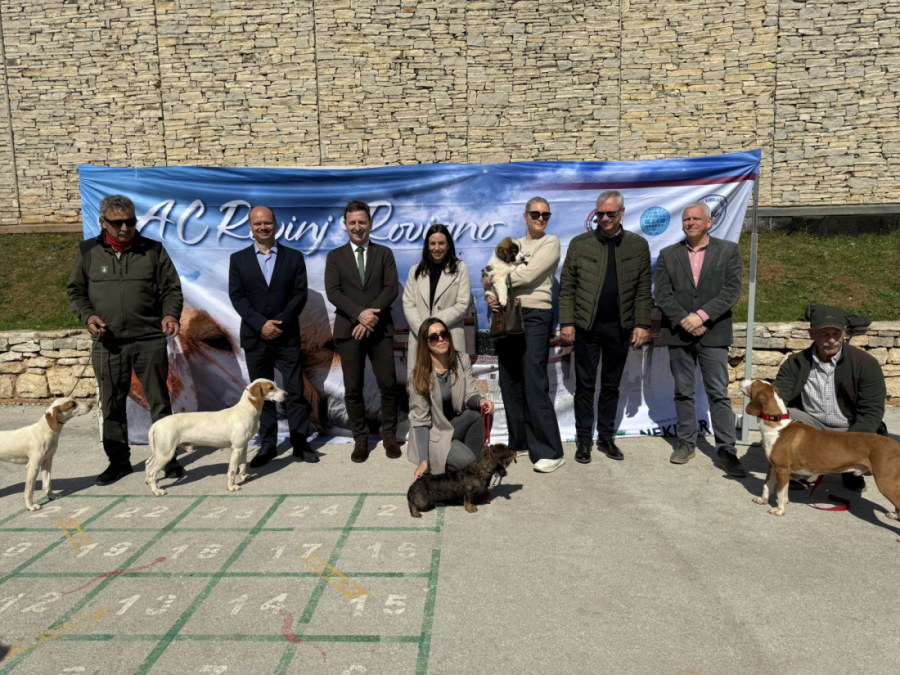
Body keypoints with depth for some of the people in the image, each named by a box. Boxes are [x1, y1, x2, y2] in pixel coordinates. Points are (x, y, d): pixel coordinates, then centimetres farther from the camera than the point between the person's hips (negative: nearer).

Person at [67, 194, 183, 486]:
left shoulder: (153, 250, 4)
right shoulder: (88, 252, 7)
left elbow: (171, 289, 5)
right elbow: (75, 291, 13)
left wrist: (170, 314, -13)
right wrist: (88, 316, -5)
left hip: (150, 339, -1)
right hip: (107, 343, 2)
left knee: (159, 401, 4)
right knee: (112, 406, 9)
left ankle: (168, 458, 16)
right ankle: (118, 460, 24)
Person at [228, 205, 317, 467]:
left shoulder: (294, 257, 6)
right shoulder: (238, 259, 7)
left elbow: (300, 294, -1)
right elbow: (236, 296, -2)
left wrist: (281, 322, -14)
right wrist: (261, 324, -14)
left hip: (287, 335, -1)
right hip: (255, 337, 1)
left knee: (295, 392, 2)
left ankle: (300, 444, 11)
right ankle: (267, 445, 16)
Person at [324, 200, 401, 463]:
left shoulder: (384, 253, 10)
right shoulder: (335, 256, 9)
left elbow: (392, 288, -2)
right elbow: (332, 292, -3)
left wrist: (372, 317, -14)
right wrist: (360, 313, -17)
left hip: (380, 329, 0)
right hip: (349, 330, 0)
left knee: (388, 384, -1)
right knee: (353, 388, 3)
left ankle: (390, 435, 15)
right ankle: (360, 439, 14)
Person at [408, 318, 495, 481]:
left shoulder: (462, 360, -6)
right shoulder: (420, 375, -15)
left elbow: (469, 396, -10)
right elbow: (420, 421, -14)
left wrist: (481, 401, -35)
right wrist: (423, 461, -20)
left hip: (458, 424, 4)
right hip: (434, 434, -4)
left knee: (480, 413, -28)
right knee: (466, 461, -30)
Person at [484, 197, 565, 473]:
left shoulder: (550, 243, 0)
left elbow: (527, 275, -13)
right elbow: (494, 277, 12)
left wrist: (492, 281, -3)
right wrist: (489, 296, -10)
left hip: (535, 317, -6)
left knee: (534, 383, -11)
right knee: (510, 383, 8)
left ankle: (550, 452, -4)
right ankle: (519, 442, 20)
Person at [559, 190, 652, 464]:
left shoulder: (638, 245, 5)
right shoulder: (579, 244, 1)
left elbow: (643, 290, 4)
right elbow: (567, 287, 0)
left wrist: (642, 324, -2)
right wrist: (566, 322, -5)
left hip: (620, 328, 1)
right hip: (586, 326, -1)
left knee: (611, 386, 12)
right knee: (585, 386, 4)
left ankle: (606, 438, 23)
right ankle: (584, 441, 15)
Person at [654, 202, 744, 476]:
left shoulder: (728, 250, 5)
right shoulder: (668, 255, 8)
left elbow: (732, 290, -5)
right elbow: (663, 295, 1)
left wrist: (701, 315, -16)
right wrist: (685, 320, -12)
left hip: (713, 334, -2)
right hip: (678, 333, 2)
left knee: (719, 394, -1)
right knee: (683, 392, 10)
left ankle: (727, 451, 4)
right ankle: (686, 443, 21)